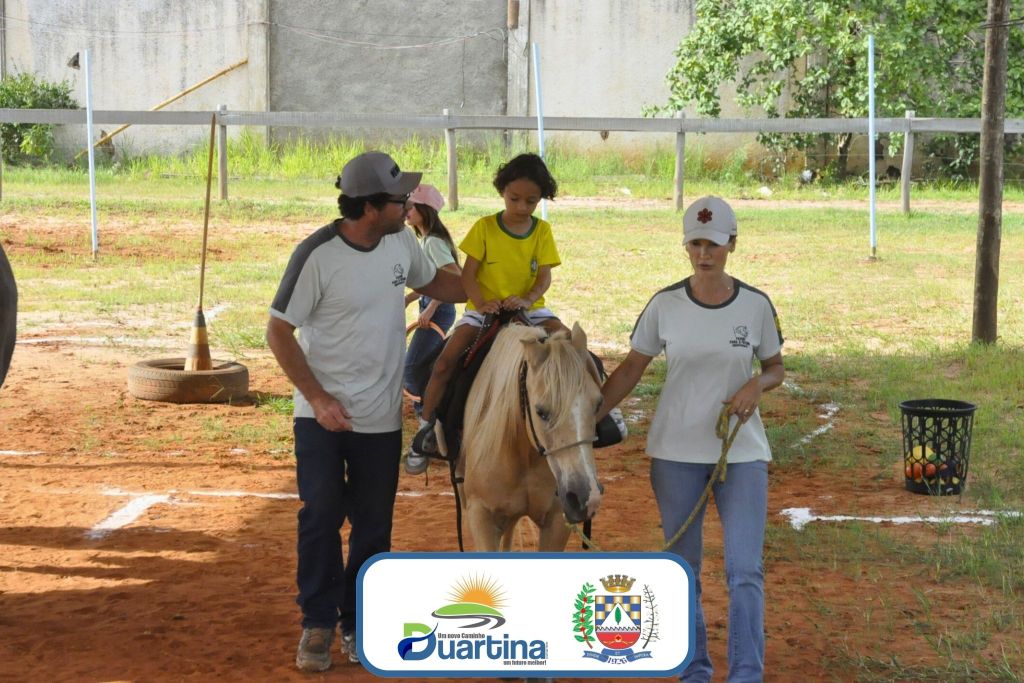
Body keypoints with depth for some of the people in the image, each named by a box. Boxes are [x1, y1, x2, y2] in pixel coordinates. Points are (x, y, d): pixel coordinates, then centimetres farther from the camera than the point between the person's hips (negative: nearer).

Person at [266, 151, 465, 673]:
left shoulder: (401, 242, -2)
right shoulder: (318, 254, -19)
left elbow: (431, 281, 20)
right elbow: (279, 332, -13)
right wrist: (318, 398, -18)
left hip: (380, 417, 4)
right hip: (322, 414, -4)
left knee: (373, 526, 8)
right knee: (320, 517, -5)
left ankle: (357, 625, 21)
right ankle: (318, 623, 9)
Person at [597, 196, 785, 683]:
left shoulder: (756, 305, -4)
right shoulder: (665, 305, -4)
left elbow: (776, 368, 8)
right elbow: (630, 370, 2)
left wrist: (758, 384, -14)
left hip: (742, 451, -1)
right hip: (675, 453, 1)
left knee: (745, 571, -7)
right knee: (682, 570, 9)